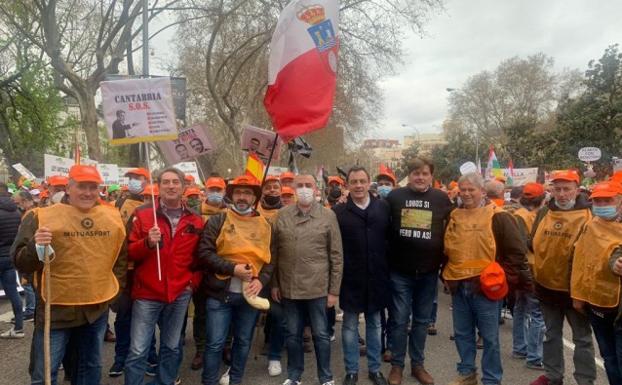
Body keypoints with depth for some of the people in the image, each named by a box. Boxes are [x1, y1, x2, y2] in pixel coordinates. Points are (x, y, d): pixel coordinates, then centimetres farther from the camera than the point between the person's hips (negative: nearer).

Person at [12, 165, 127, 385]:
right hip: (56, 309, -3)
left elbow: (121, 255, 17)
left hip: (98, 308, 4)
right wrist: (35, 246, -27)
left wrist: (117, 284, 8)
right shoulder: (42, 217, -8)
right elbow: (20, 263, -8)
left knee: (91, 367, 20)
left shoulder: (113, 217, 4)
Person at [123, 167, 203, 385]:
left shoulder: (195, 221, 4)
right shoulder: (142, 214, -2)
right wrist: (147, 242, -21)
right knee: (138, 351, 1)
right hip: (147, 293, -2)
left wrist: (193, 281, 4)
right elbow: (130, 253, -3)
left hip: (180, 294, 2)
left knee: (171, 348, 16)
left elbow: (199, 257, 14)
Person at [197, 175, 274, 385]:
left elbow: (271, 258, 6)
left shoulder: (264, 225, 5)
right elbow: (205, 253, -10)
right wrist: (233, 268, -18)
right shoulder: (217, 221, -3)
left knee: (243, 342, 16)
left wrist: (261, 280, -10)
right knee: (215, 343, 4)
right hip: (220, 293, -3)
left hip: (251, 294, 3)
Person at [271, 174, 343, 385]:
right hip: (289, 287, 2)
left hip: (318, 288, -2)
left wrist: (334, 290, -4)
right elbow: (274, 252, 7)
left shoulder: (328, 215, -3)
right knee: (292, 334, 15)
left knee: (321, 334, 10)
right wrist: (274, 283, 6)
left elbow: (336, 255, -2)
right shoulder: (282, 215, 2)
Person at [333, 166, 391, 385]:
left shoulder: (383, 208, 1)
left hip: (376, 276, 2)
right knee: (350, 325, 10)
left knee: (374, 324, 15)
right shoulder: (338, 212, -5)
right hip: (350, 277, -1)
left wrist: (388, 266, 3)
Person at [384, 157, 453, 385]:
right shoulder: (395, 196, -2)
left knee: (422, 320, 13)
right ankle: (397, 365, 20)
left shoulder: (442, 199, 1)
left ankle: (418, 364, 28)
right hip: (400, 271, -1)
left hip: (429, 272, 2)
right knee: (399, 320, 5)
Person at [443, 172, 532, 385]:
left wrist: (506, 277, -7)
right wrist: (447, 275, 12)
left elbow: (516, 250, -6)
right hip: (458, 286, 5)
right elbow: (446, 250, 20)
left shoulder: (497, 216, -7)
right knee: (462, 333, 16)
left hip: (485, 286, -5)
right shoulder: (454, 216, 9)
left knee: (489, 337, 6)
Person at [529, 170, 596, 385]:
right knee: (552, 334, 18)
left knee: (582, 338, 10)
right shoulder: (543, 213, 3)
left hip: (574, 288, -5)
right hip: (546, 285, 5)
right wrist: (536, 270, 8)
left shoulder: (588, 216, -10)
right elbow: (533, 245, 13)